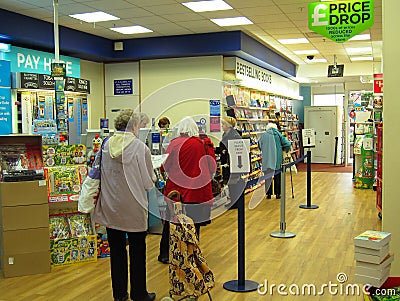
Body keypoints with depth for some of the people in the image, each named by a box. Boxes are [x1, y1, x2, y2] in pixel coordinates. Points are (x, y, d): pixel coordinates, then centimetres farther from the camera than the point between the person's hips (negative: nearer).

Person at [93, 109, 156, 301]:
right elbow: (148, 182, -9)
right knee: (137, 252, 10)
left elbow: (99, 174, 8)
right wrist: (153, 179, 13)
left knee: (116, 250, 14)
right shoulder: (140, 147, -13)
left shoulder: (105, 145, -1)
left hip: (110, 208, 4)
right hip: (134, 208, -4)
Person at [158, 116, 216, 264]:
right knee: (193, 224, 11)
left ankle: (165, 254, 22)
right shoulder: (203, 144, -3)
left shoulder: (175, 143, -8)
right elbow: (212, 167, 4)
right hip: (197, 190, 1)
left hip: (175, 190, 0)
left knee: (170, 222, 14)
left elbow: (165, 166, -4)